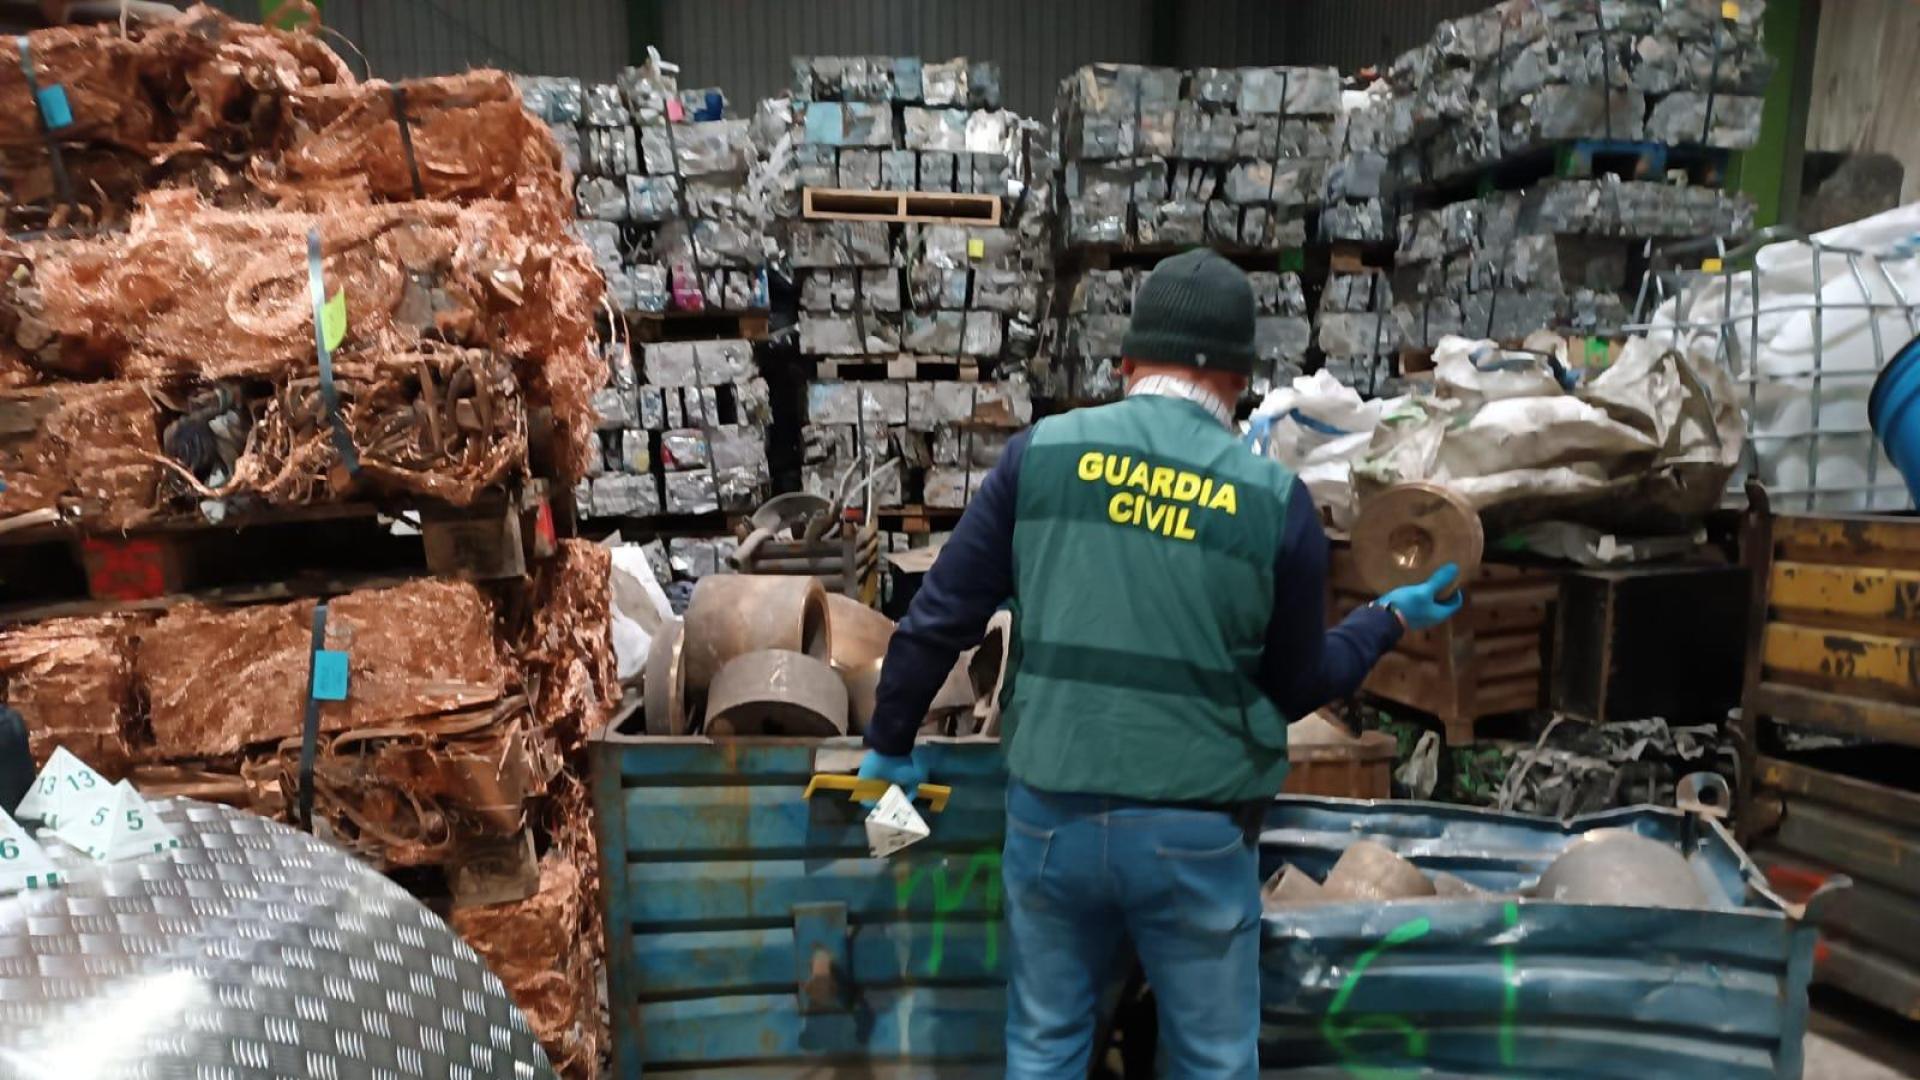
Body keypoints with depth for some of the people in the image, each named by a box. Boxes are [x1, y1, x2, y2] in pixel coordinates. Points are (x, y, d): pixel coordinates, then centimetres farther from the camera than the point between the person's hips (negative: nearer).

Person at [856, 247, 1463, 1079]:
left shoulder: (1041, 454, -5)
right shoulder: (1277, 500, -7)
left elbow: (938, 619, -3)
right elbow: (1298, 687, 4)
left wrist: (889, 741, 12)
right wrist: (1395, 617, 21)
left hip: (1052, 815, 1)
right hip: (1195, 833, -1)